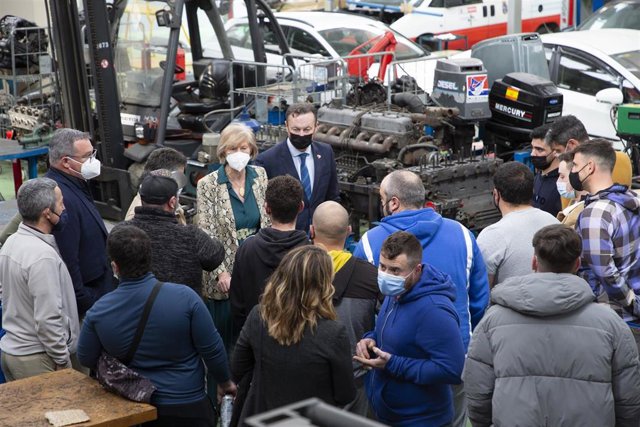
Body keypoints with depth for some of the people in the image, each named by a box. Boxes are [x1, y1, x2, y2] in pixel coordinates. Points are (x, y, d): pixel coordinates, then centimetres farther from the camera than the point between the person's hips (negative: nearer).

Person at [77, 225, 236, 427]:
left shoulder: (98, 312, -13)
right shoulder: (184, 297, -20)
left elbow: (86, 359, 3)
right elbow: (212, 350, -13)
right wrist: (225, 382, 6)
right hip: (187, 409, -1)